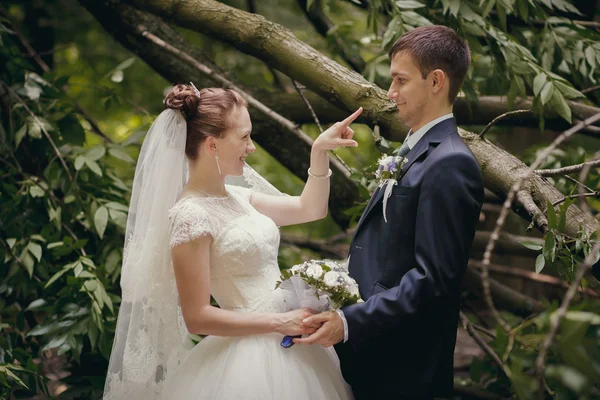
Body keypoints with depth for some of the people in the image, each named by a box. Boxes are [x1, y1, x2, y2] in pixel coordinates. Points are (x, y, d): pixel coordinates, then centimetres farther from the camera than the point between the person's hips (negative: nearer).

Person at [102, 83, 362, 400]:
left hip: (288, 350, 8)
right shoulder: (191, 216, -17)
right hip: (251, 360, -8)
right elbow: (197, 317, -18)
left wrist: (319, 151, 5)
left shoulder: (235, 196, 7)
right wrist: (281, 322, -17)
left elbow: (309, 209, 19)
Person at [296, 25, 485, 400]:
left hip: (402, 366, -9)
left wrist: (350, 323, -24)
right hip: (370, 350, 9)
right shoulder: (413, 151, 14)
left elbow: (434, 279, -22)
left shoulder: (450, 165, -17)